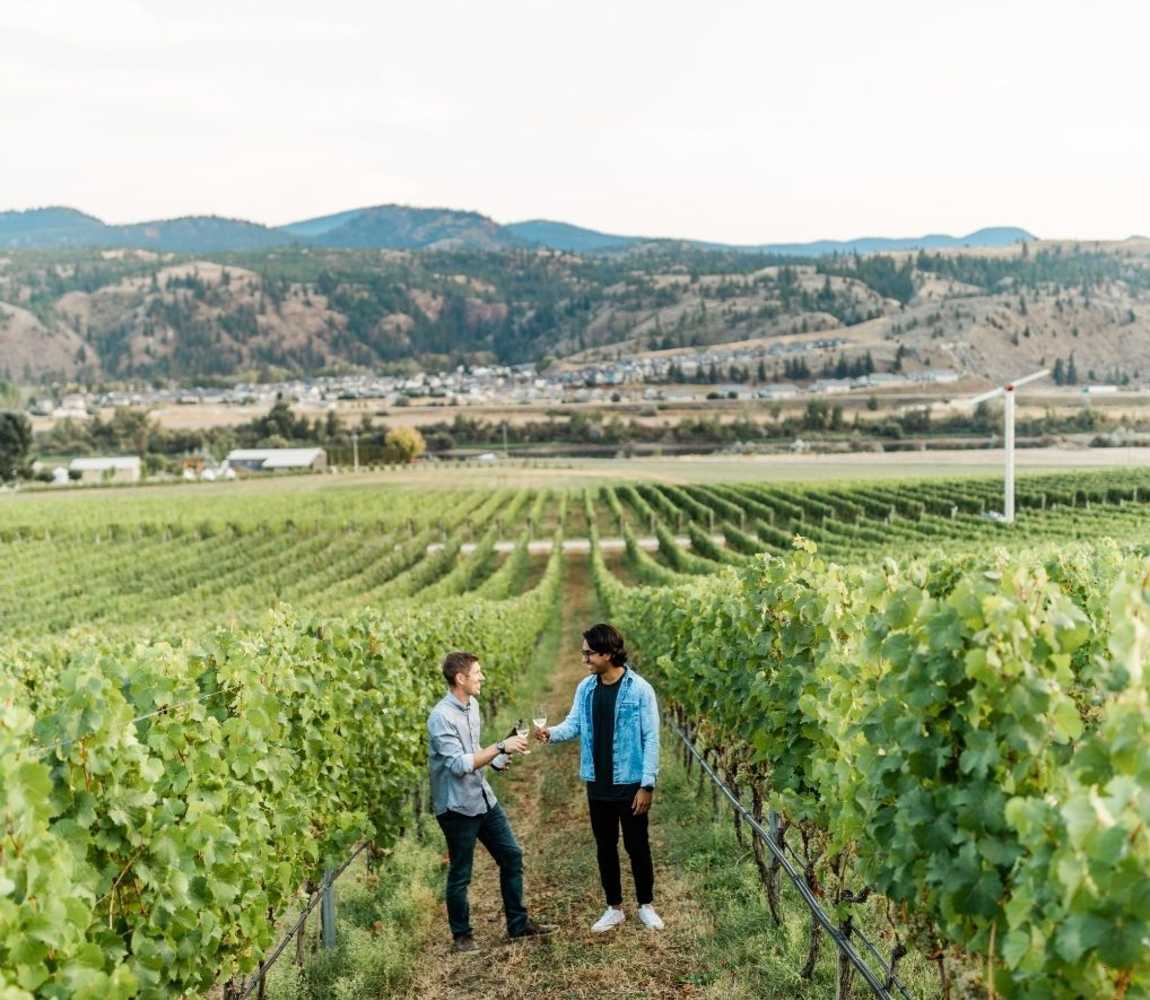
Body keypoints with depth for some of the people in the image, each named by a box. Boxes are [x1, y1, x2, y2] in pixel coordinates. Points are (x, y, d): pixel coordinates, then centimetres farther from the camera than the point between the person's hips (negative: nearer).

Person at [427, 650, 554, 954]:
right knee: (460, 875, 6)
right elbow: (458, 764, -28)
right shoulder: (441, 717, -22)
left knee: (512, 856, 12)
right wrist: (500, 747, -29)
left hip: (484, 799, 8)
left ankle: (519, 924, 24)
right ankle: (461, 935, 23)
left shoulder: (472, 705, 5)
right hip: (457, 806, -8)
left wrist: (498, 759, 1)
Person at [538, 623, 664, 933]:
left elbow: (651, 739, -12)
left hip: (629, 783, -5)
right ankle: (614, 908, 26)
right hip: (597, 784, 5)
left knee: (637, 846, 6)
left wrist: (647, 784, -14)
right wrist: (552, 733, -21)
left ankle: (646, 906, 24)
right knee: (605, 847, 13)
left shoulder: (639, 689, -14)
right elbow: (574, 723, 2)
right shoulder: (585, 688, 3)